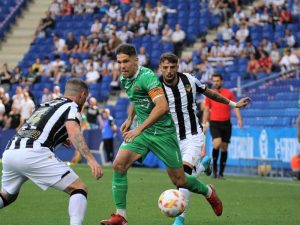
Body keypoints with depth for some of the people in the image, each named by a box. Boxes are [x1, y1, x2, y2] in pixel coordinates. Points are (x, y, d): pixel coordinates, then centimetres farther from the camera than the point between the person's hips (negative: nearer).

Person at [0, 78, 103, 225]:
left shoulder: (46, 104, 30)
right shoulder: (72, 107, 8)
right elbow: (73, 132, -13)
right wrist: (90, 159, -24)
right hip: (33, 153, -7)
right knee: (79, 189, -1)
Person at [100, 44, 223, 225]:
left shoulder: (147, 77, -22)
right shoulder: (125, 80, 5)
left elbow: (162, 106, -32)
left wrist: (139, 129, -34)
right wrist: (130, 119, 13)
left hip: (163, 133, -7)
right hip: (142, 131, 7)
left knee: (179, 180, 4)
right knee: (119, 164, -16)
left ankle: (208, 192, 36)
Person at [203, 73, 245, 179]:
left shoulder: (229, 93, 4)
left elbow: (235, 107, 1)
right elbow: (206, 110, 12)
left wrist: (239, 119, -14)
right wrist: (204, 124, 8)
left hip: (226, 123, 1)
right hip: (214, 123, -1)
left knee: (224, 147, 3)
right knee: (217, 144, -22)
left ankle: (221, 173, 10)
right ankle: (214, 165, 0)